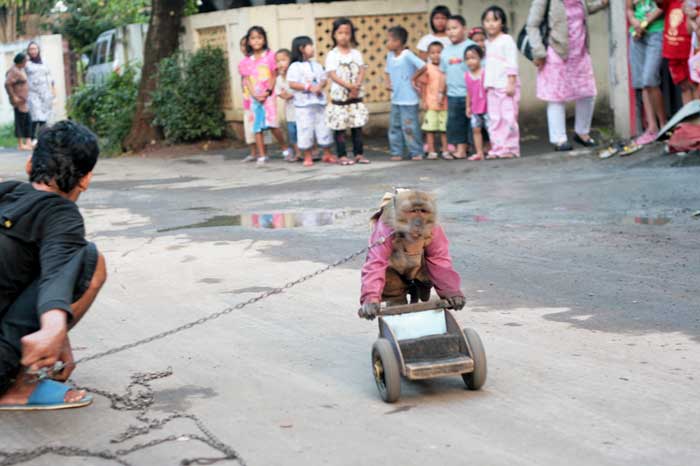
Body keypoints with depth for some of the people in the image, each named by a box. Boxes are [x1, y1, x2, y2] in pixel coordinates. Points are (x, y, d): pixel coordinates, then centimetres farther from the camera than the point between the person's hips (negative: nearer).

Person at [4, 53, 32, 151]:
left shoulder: (20, 69, 13)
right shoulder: (14, 71, -17)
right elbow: (7, 84, -25)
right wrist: (13, 97, -22)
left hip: (23, 100, 10)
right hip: (18, 100, -10)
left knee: (28, 121, 11)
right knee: (20, 121, -5)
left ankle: (28, 143, 15)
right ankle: (20, 145, -1)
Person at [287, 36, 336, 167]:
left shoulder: (317, 65, 12)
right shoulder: (295, 66, -5)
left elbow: (324, 79, 12)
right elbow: (292, 84, -12)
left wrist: (320, 86, -11)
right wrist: (309, 87, -19)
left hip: (319, 102, 5)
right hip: (303, 103, -5)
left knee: (323, 127, 8)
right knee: (306, 129, -1)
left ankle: (327, 154, 20)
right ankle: (307, 157, 9)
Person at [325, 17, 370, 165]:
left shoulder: (356, 53, 7)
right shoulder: (332, 55, -4)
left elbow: (362, 71, -1)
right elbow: (333, 75, -13)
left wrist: (357, 86, -18)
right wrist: (349, 86, -21)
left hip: (356, 96, 3)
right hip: (339, 97, -3)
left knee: (357, 126, 7)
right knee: (340, 127, 2)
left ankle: (359, 154, 14)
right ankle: (342, 156, 8)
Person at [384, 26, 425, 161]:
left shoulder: (407, 55, -15)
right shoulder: (390, 55, 7)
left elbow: (423, 66, -21)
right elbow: (387, 71, 21)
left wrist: (413, 78, -10)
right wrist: (387, 83, 3)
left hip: (408, 100, -7)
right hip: (395, 99, 7)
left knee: (409, 127, -4)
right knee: (394, 127, 10)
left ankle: (416, 153, 5)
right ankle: (396, 153, 17)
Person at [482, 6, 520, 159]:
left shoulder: (506, 40, -7)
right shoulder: (487, 43, 16)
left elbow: (512, 64, -12)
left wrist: (511, 83, -17)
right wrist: (485, 84, 16)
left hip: (506, 86, -7)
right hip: (492, 87, 8)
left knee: (508, 117, -7)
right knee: (494, 118, 6)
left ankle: (510, 148, -3)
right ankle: (497, 148, 9)